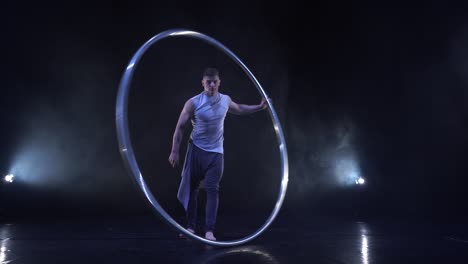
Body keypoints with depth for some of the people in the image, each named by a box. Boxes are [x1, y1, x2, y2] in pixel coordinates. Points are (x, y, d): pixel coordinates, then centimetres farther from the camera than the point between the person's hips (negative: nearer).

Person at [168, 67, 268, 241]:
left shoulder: (225, 100, 1)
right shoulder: (193, 103, -10)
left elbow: (239, 109, 24)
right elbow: (180, 127, -7)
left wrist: (260, 107, 16)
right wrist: (174, 151, -9)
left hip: (216, 152, 2)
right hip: (196, 150, -1)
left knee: (212, 189, -5)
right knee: (191, 189, 5)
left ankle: (209, 230, -2)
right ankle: (190, 227, 19)